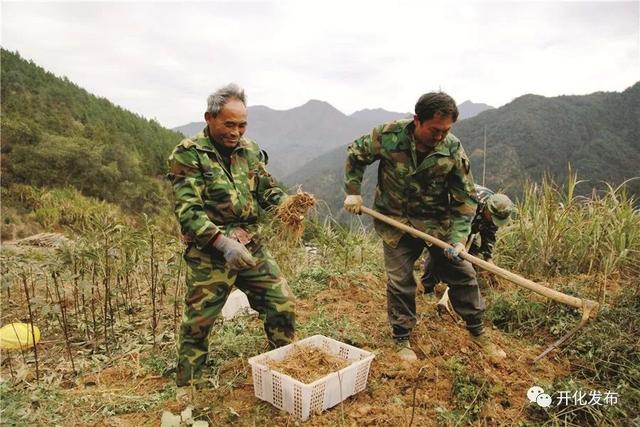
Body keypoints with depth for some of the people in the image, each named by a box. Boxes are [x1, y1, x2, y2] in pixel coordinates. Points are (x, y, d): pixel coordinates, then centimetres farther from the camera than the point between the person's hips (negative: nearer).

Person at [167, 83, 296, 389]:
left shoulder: (250, 150, 7)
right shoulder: (188, 154, -10)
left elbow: (266, 190, 13)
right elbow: (188, 211, -18)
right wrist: (224, 242, -30)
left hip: (251, 247, 5)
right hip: (209, 253, -5)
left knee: (282, 305, 6)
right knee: (198, 322, 7)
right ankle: (185, 386, 31)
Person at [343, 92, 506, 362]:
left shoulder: (453, 150, -15)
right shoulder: (388, 136, -19)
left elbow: (466, 196, -7)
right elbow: (355, 155, 0)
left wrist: (459, 236, -17)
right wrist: (353, 191, -5)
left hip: (438, 221, 2)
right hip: (395, 222, -1)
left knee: (462, 274, 6)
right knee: (400, 282, 3)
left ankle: (477, 332, 27)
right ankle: (402, 340, 22)